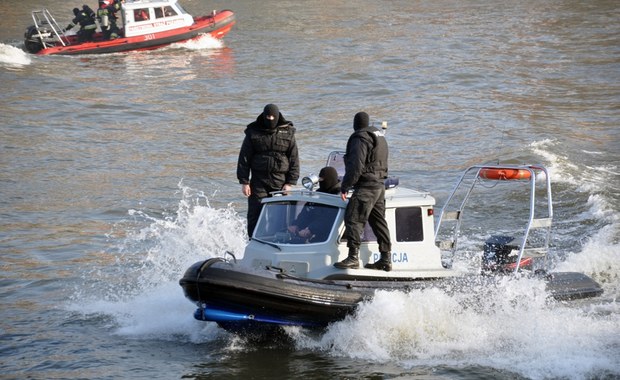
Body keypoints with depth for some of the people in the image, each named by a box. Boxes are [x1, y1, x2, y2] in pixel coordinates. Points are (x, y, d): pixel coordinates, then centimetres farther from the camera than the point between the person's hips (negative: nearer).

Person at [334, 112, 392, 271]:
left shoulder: (360, 139, -11)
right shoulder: (379, 136, 18)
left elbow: (356, 167, -19)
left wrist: (344, 187, -15)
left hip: (366, 186, -10)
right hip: (380, 185, 10)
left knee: (353, 220, -10)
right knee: (379, 222, 12)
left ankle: (353, 257, -16)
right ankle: (386, 259, 14)